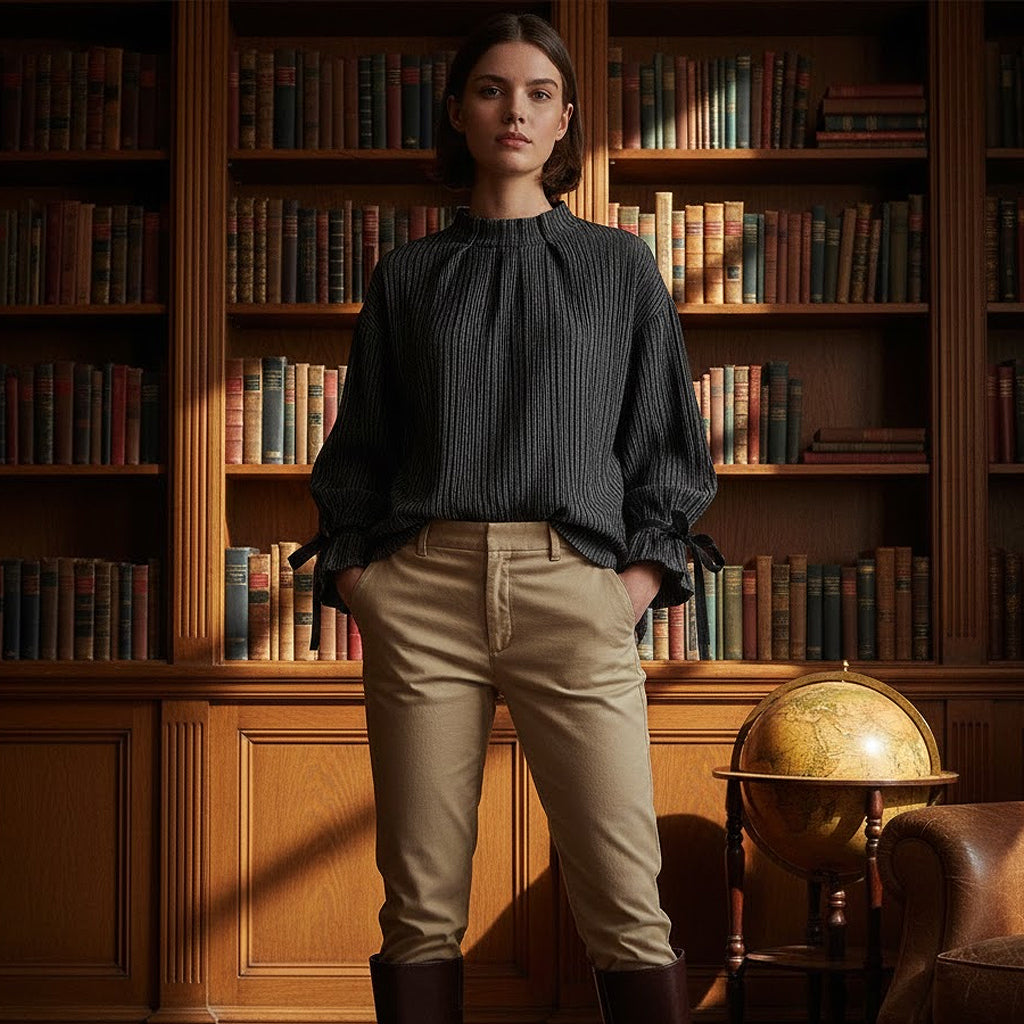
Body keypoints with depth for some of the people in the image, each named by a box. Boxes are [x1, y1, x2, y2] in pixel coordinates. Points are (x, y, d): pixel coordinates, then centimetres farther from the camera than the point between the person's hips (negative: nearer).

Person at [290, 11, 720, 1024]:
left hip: (574, 592, -1)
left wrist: (643, 576, 0)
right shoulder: (407, 276, 15)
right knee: (422, 903, 0)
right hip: (424, 588, 1)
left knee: (625, 904, -8)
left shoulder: (621, 269, 13)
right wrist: (355, 576, 4)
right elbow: (357, 451, 18)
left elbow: (668, 447, 13)